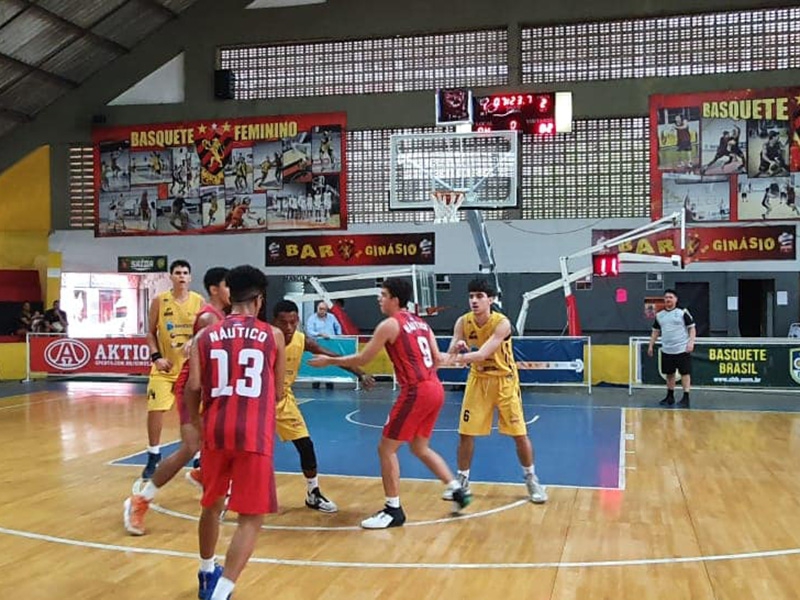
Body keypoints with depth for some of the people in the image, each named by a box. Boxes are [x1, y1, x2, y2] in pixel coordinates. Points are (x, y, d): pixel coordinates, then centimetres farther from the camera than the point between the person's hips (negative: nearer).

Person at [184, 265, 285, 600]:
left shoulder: (206, 336, 9)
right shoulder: (273, 336, 6)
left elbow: (193, 386, -1)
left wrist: (193, 422, 14)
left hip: (215, 431, 3)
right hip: (254, 434, -3)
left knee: (212, 505, 24)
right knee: (251, 517, 4)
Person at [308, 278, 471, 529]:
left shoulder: (390, 324, -7)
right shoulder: (420, 322, 17)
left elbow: (362, 359, -6)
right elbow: (436, 358, 16)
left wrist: (329, 360, 4)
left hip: (416, 392, -9)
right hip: (434, 389, 9)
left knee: (387, 448, 2)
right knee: (420, 448, 24)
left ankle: (393, 510, 6)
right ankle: (458, 491, 25)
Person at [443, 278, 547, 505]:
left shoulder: (502, 323, -24)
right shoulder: (463, 322, -11)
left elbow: (483, 354, -34)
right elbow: (451, 354, -15)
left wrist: (457, 358, -47)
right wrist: (457, 348, -38)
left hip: (504, 381, -3)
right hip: (478, 380, 3)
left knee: (519, 433, -1)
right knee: (466, 433, 1)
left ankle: (532, 480, 18)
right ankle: (462, 480, 18)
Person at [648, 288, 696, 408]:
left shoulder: (683, 313, -3)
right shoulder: (659, 315, 9)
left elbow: (692, 328, -3)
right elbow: (655, 331, 18)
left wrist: (691, 342, -14)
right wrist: (651, 346, 14)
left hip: (682, 349, -5)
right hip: (666, 350, 5)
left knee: (685, 373, -4)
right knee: (669, 374, 12)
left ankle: (686, 398, -1)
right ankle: (670, 396, 24)